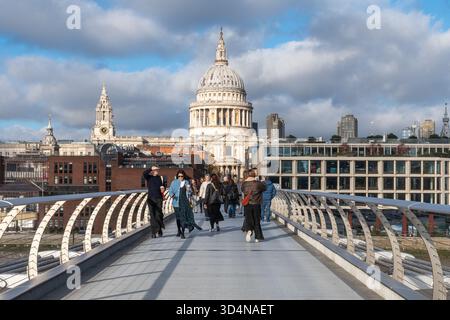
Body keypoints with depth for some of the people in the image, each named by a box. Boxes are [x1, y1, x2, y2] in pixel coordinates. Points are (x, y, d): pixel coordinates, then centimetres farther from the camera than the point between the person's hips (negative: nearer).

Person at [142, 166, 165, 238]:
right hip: (151, 199, -1)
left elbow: (163, 186, 17)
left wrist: (163, 187, -6)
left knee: (159, 214, -1)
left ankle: (160, 230, 16)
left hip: (159, 198, 1)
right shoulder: (149, 177, 5)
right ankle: (153, 232, -2)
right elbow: (144, 173, -14)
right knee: (152, 215, -2)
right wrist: (151, 168, -16)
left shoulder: (160, 178, 11)